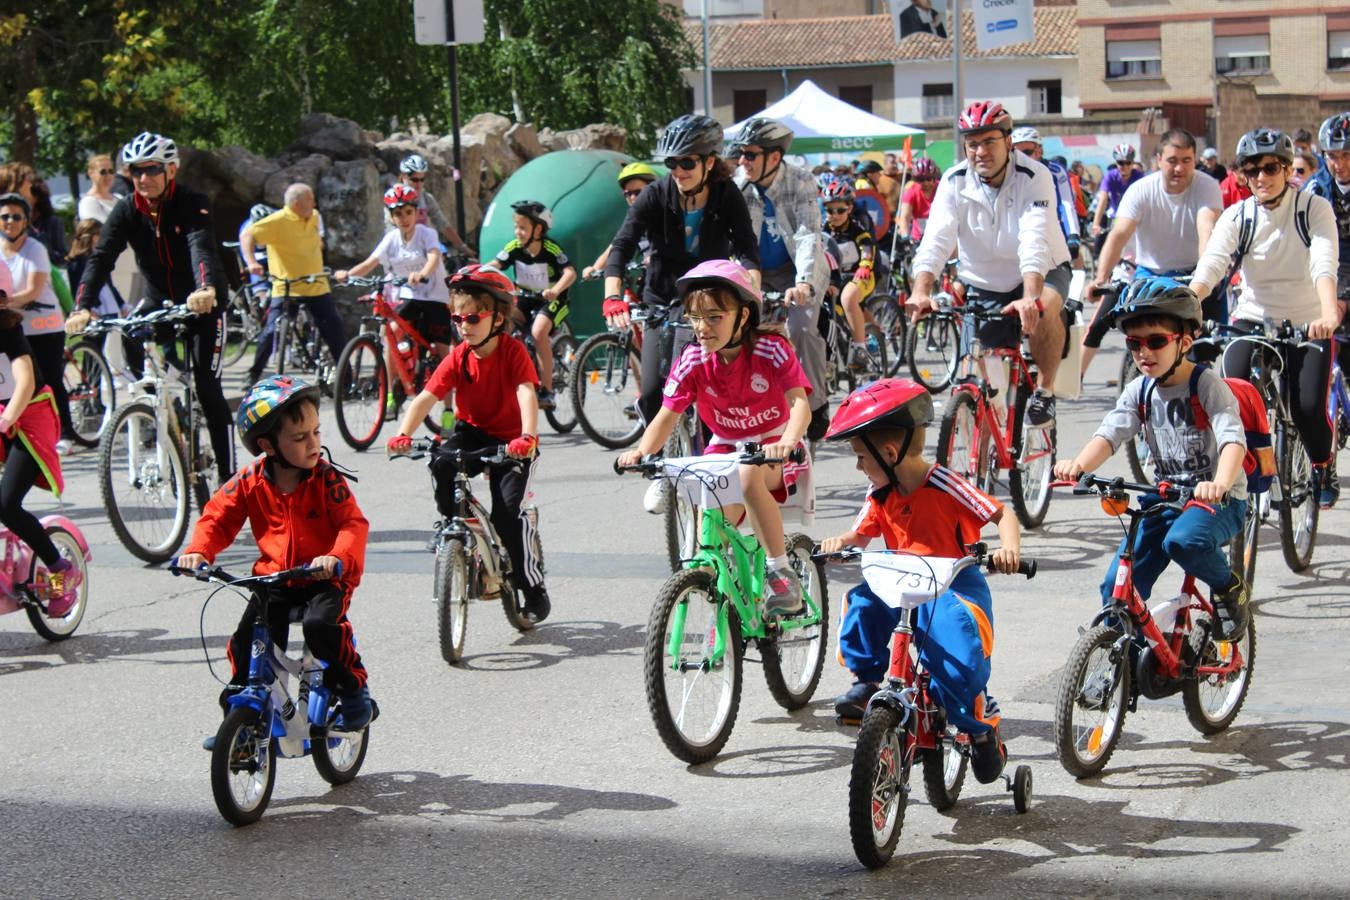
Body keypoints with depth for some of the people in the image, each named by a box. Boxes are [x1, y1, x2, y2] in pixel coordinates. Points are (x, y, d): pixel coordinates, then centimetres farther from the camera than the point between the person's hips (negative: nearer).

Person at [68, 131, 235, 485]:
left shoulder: (192, 204, -19)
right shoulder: (127, 211, -9)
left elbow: (202, 247, -37)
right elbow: (101, 257, -21)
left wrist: (206, 288, -58)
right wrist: (82, 306, -38)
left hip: (203, 304, -4)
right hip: (159, 303, 4)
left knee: (207, 389, -10)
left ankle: (228, 476, -4)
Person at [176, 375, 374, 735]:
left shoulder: (326, 479, -10)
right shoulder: (250, 482, -2)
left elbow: (354, 524, -17)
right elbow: (217, 518, 3)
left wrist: (337, 559, -37)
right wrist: (198, 552, -18)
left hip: (324, 580, -3)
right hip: (273, 581, 3)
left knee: (320, 625, -30)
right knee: (247, 638, -13)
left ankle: (354, 689, -6)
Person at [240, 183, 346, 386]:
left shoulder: (314, 217, 7)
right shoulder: (277, 221, -15)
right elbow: (247, 236, -20)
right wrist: (251, 262, -32)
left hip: (317, 287, 6)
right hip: (286, 288, -6)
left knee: (335, 331, 4)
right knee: (271, 332, -11)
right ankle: (254, 374, 5)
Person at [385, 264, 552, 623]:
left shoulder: (513, 351, -17)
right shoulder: (458, 358, -8)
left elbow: (527, 395, -31)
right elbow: (425, 399, -16)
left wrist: (528, 437, -49)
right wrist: (403, 435, -34)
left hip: (510, 441, -3)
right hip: (472, 432, 3)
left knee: (508, 510, -17)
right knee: (441, 463, -30)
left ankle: (534, 588, -2)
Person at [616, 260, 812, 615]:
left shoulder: (772, 350, -19)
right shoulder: (692, 360, -10)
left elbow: (799, 403, -27)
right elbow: (667, 415, -14)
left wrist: (787, 441, -49)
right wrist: (642, 451, -34)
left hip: (773, 445, -4)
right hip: (725, 447, 4)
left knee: (749, 474, -37)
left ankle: (780, 572, -26)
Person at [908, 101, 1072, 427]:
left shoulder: (1034, 177, -21)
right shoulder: (955, 181, -12)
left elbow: (1034, 242, -36)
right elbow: (936, 238, -26)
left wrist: (1030, 297, -52)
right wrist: (921, 291, -44)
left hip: (1040, 273, -3)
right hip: (984, 284, 3)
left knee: (1044, 310, -35)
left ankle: (1046, 389, -15)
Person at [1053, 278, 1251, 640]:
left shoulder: (1207, 385, -13)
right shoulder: (1139, 391, 3)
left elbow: (1233, 438, -27)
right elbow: (1110, 432, -12)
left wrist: (1220, 483, -48)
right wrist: (1078, 465, -34)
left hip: (1218, 500, -5)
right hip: (1165, 496, 5)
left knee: (1184, 540, -36)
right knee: (1117, 587, -6)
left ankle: (1230, 588, -6)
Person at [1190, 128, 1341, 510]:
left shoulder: (1314, 209, -10)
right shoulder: (1236, 217, -5)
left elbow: (1324, 265, -26)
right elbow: (1210, 267, -20)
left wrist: (1329, 313, -45)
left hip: (1308, 324, -1)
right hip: (1252, 318, 1)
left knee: (1309, 408, -16)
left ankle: (1323, 464, 17)